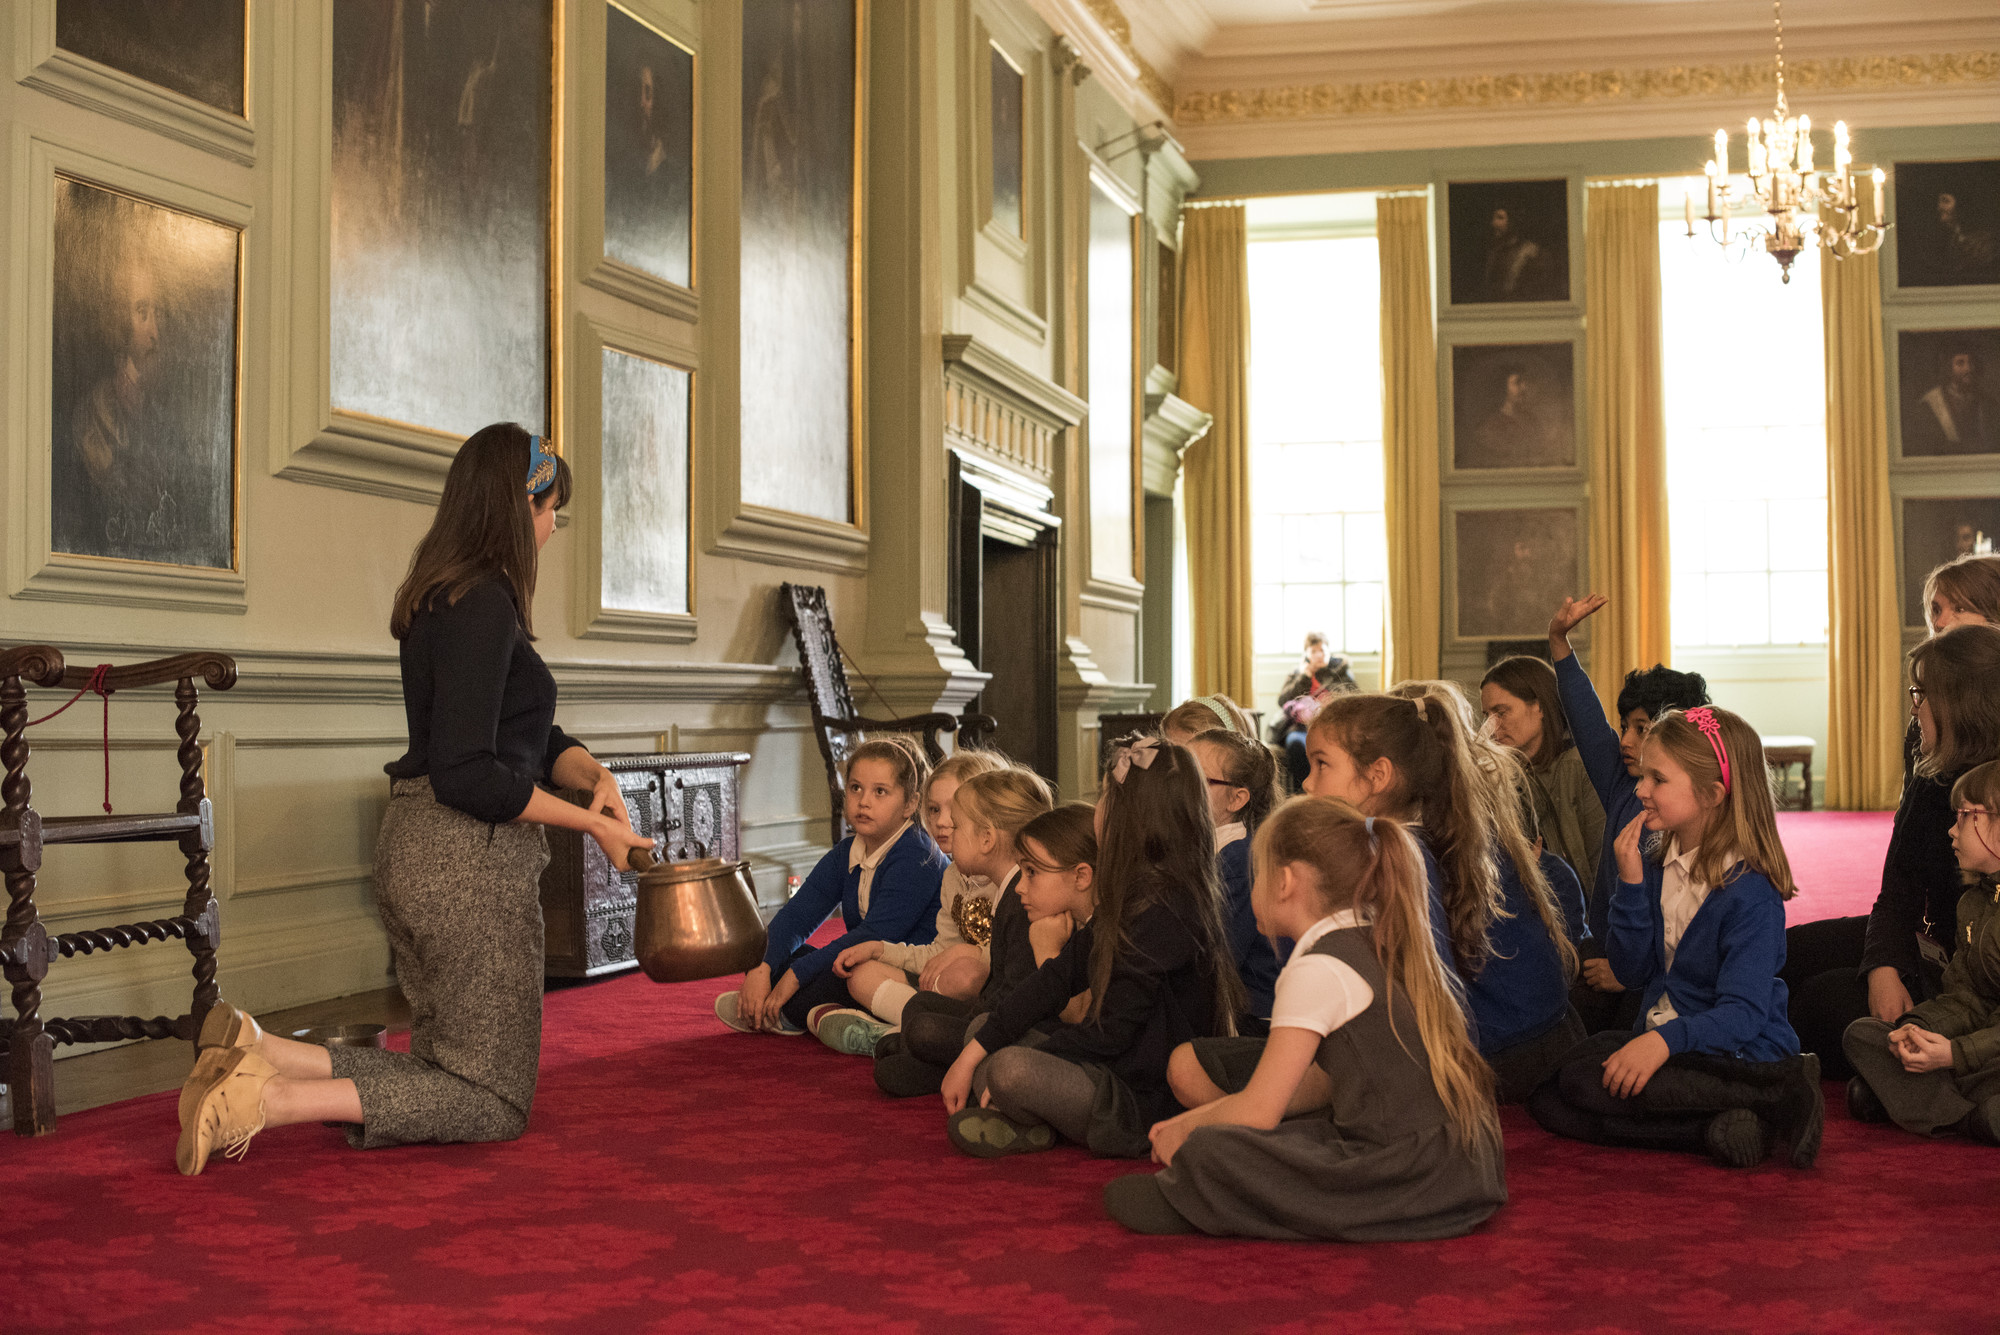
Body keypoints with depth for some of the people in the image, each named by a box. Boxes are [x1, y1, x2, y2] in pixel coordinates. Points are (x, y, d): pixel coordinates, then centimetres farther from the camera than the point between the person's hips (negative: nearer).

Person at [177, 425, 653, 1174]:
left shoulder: (446, 598, 16)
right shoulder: (485, 605, -16)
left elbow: (530, 737, 18)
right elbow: (466, 776, -21)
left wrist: (594, 775, -1)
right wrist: (589, 823, -13)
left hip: (412, 850, 10)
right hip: (471, 858, -10)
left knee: (446, 1071, 18)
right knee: (493, 1103, 2)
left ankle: (256, 1056, 1)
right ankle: (277, 1100, -13)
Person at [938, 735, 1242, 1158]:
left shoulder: (1163, 912, -21)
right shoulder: (1130, 897, 9)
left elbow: (1112, 1032, -21)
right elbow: (1059, 977, 7)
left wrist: (1013, 1069, -11)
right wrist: (971, 1055, 2)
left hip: (1149, 1103, -10)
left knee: (1010, 1067, -30)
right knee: (982, 1027, 16)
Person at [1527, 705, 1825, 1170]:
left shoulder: (1748, 892, -17)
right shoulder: (1654, 865, 7)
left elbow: (1743, 1013, -22)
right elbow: (1634, 970, 3)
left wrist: (1666, 1039, -37)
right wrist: (1630, 883, -9)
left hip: (1739, 1057, -8)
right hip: (1663, 1039, 8)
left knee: (1585, 1077, -27)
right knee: (1546, 1101, -10)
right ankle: (1725, 1126, -20)